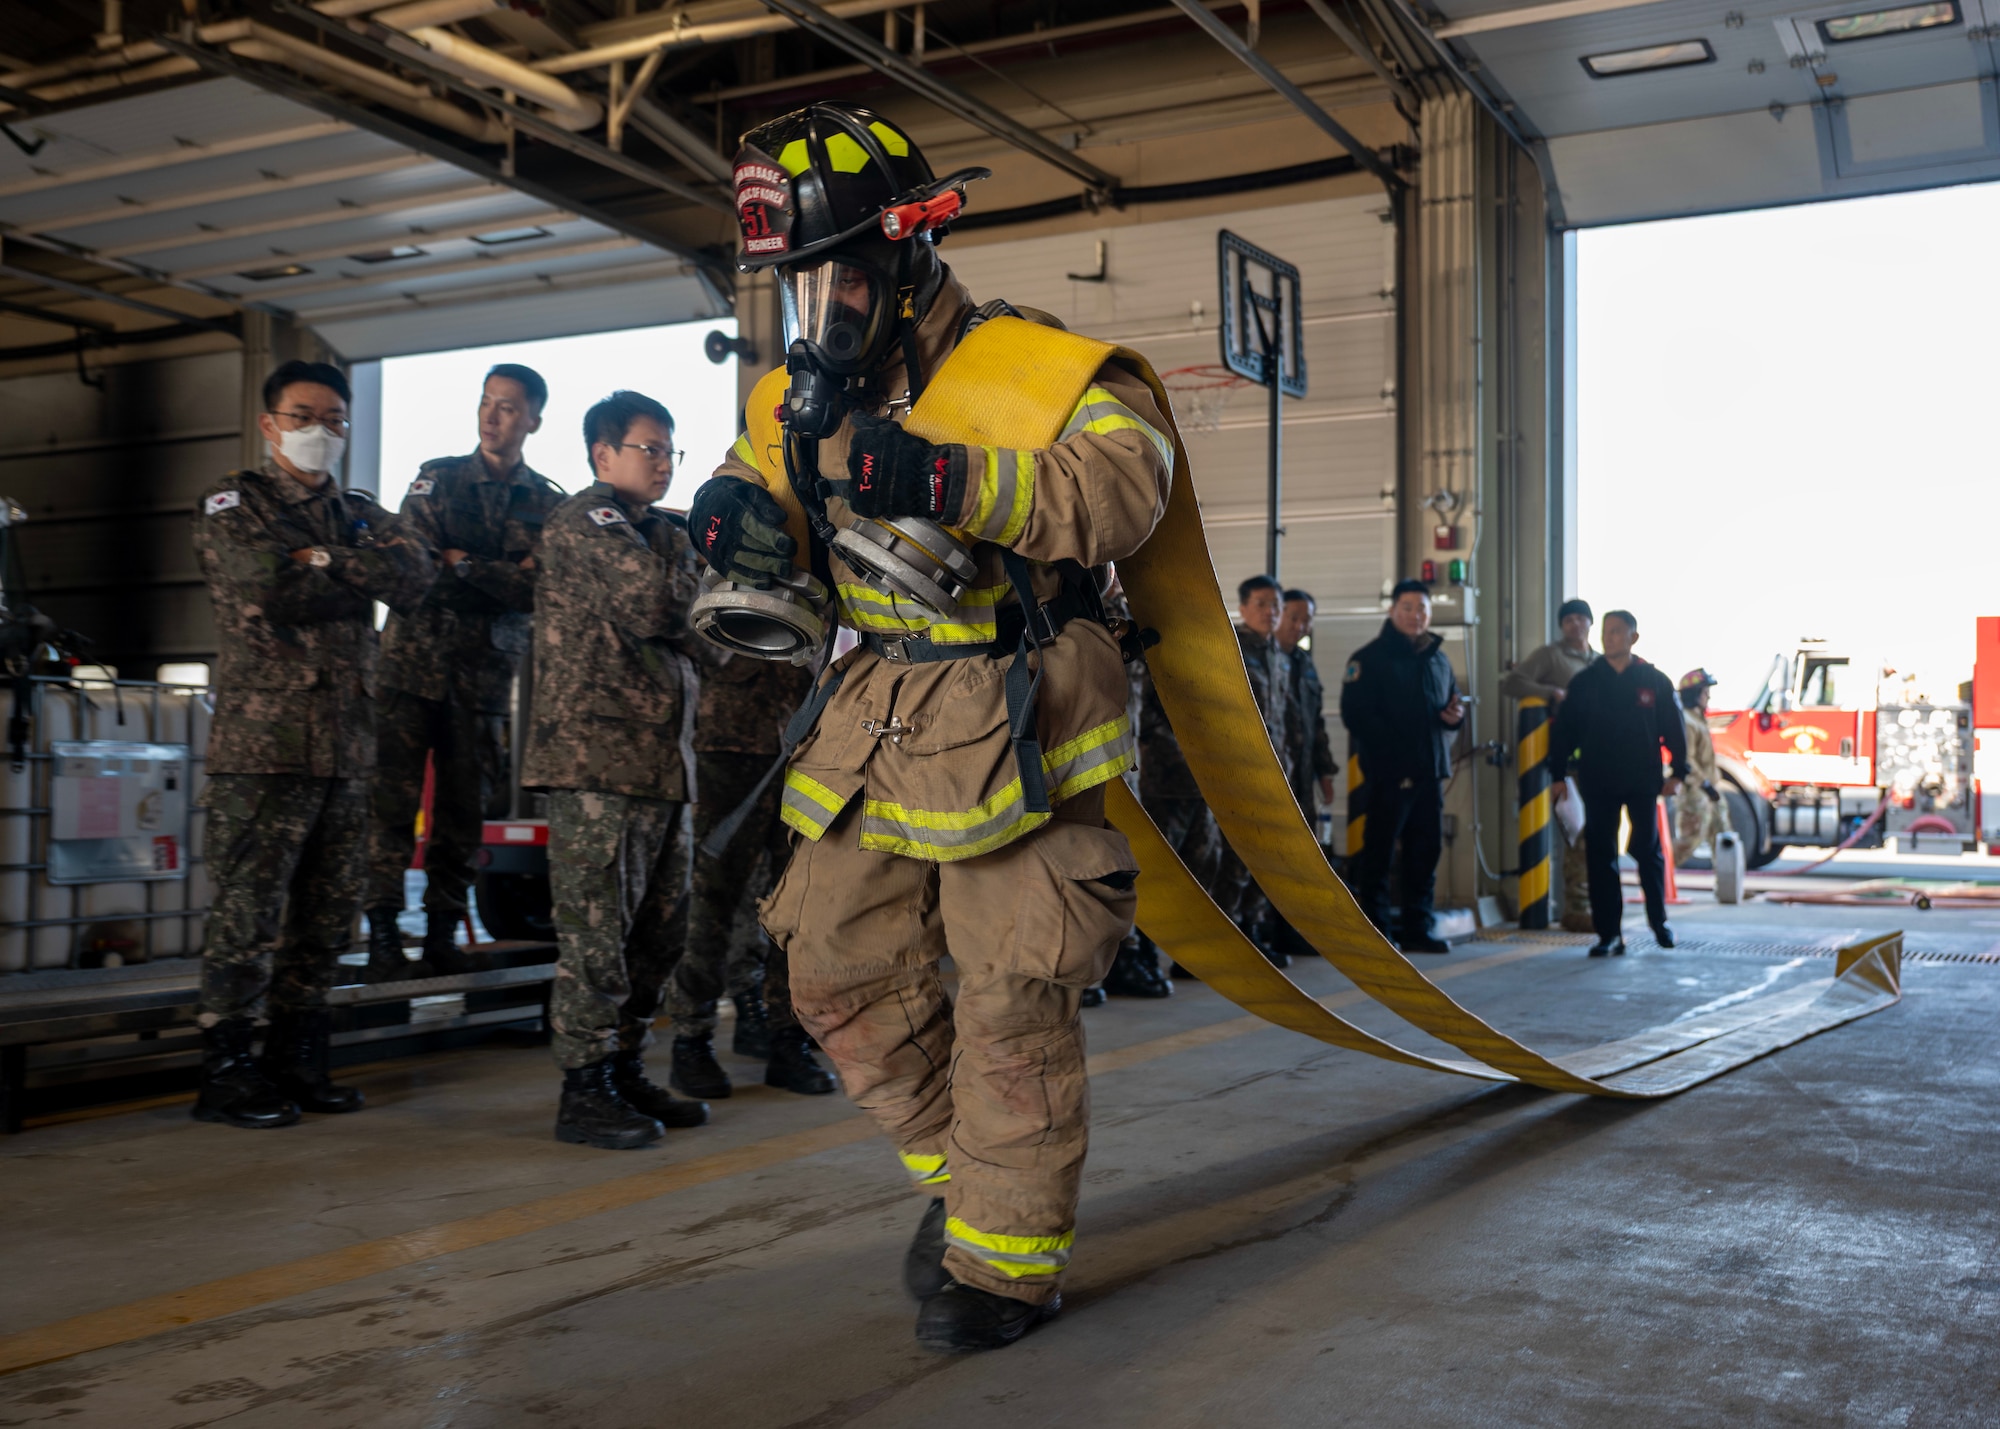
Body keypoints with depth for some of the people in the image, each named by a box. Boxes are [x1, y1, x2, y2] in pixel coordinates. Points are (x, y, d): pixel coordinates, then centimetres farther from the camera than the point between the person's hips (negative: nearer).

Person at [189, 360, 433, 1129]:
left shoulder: (361, 514, 21)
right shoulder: (233, 502, 5)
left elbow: (416, 572, 0)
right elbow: (272, 587, -15)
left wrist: (327, 559, -9)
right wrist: (361, 580, -2)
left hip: (347, 744, 6)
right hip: (262, 741, -5)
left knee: (326, 916, 9)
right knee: (248, 916, -5)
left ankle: (297, 1063, 19)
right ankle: (226, 1073, 3)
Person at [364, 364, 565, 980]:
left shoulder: (548, 504, 8)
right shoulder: (437, 478, 7)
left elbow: (538, 593, -6)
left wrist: (459, 562, -12)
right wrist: (503, 577, -12)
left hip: (486, 676, 1)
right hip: (413, 661, -1)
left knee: (465, 812, 5)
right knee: (394, 801, -5)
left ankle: (443, 936, 13)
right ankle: (383, 936, 0)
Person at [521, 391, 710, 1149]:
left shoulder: (665, 535, 22)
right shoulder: (584, 519, -6)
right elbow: (657, 601, -20)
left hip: (661, 759, 9)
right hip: (597, 757, -9)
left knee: (659, 930, 12)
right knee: (597, 930, -5)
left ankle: (625, 1072, 22)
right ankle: (583, 1091, 2)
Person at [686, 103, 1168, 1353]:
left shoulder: (1025, 367, -14)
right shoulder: (804, 399, 8)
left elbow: (1129, 485, -27)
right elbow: (765, 480, 23)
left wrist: (955, 481, -38)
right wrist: (736, 510, -3)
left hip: (1016, 735, -7)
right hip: (878, 731, 7)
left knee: (1012, 1003, -2)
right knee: (840, 967, 9)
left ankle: (1012, 1257, 15)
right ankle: (964, 1170, 30)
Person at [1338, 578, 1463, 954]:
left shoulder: (1439, 659, 17)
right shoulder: (1371, 658, -5)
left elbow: (1453, 700, 27)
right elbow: (1355, 713, -12)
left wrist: (1455, 715, 2)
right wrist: (1390, 748, -18)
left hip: (1430, 771, 7)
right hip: (1388, 771, -7)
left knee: (1426, 850, 9)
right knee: (1379, 851, -3)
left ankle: (1416, 929, 18)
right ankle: (1374, 932, 2)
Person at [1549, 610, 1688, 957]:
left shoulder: (1655, 681, 2)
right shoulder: (1584, 682, 4)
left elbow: (1674, 728, 5)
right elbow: (1564, 730, 6)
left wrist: (1677, 772, -1)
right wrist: (1558, 774, 1)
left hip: (1642, 782, -1)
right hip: (1598, 782, 1)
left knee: (1648, 851, 6)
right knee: (1601, 856, 0)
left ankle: (1659, 921, 24)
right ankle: (1608, 935, 4)